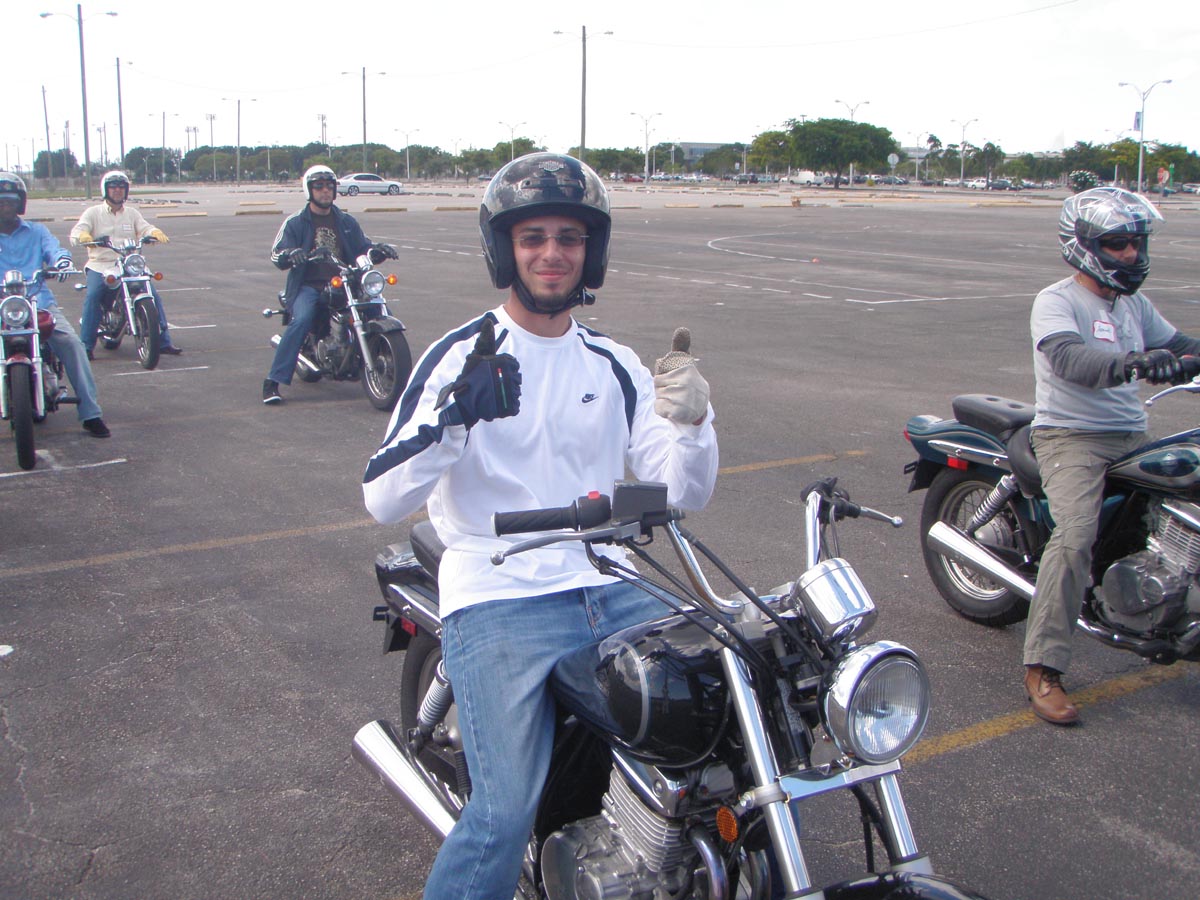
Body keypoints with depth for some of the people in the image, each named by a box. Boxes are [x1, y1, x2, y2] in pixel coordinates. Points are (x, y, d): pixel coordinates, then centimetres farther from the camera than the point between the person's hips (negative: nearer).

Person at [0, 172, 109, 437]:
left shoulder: (36, 231, 17)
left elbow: (53, 248, -1)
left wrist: (61, 260, -25)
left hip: (40, 301, 0)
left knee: (71, 342, -21)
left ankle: (90, 414, -19)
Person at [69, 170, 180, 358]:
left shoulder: (132, 213, 17)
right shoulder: (93, 212, 9)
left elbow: (144, 228, 1)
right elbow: (77, 230, -5)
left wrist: (155, 232, -25)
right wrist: (83, 235, -31)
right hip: (100, 265, -2)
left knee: (152, 295, -15)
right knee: (92, 296, -26)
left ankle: (163, 342, -7)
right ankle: (86, 345, -20)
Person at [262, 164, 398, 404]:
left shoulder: (346, 222, 19)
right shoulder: (296, 223, 7)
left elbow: (363, 248, 19)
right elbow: (277, 254, -3)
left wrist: (379, 251, -5)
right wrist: (294, 255, -27)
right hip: (308, 286, -3)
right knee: (301, 320, -33)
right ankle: (273, 381, -30)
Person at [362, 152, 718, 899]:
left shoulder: (614, 364, 12)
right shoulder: (460, 357, -2)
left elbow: (685, 493, 8)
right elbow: (383, 500, -11)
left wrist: (693, 423, -13)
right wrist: (455, 412, -27)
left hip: (614, 591, 5)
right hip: (499, 600, -5)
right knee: (506, 815, -20)